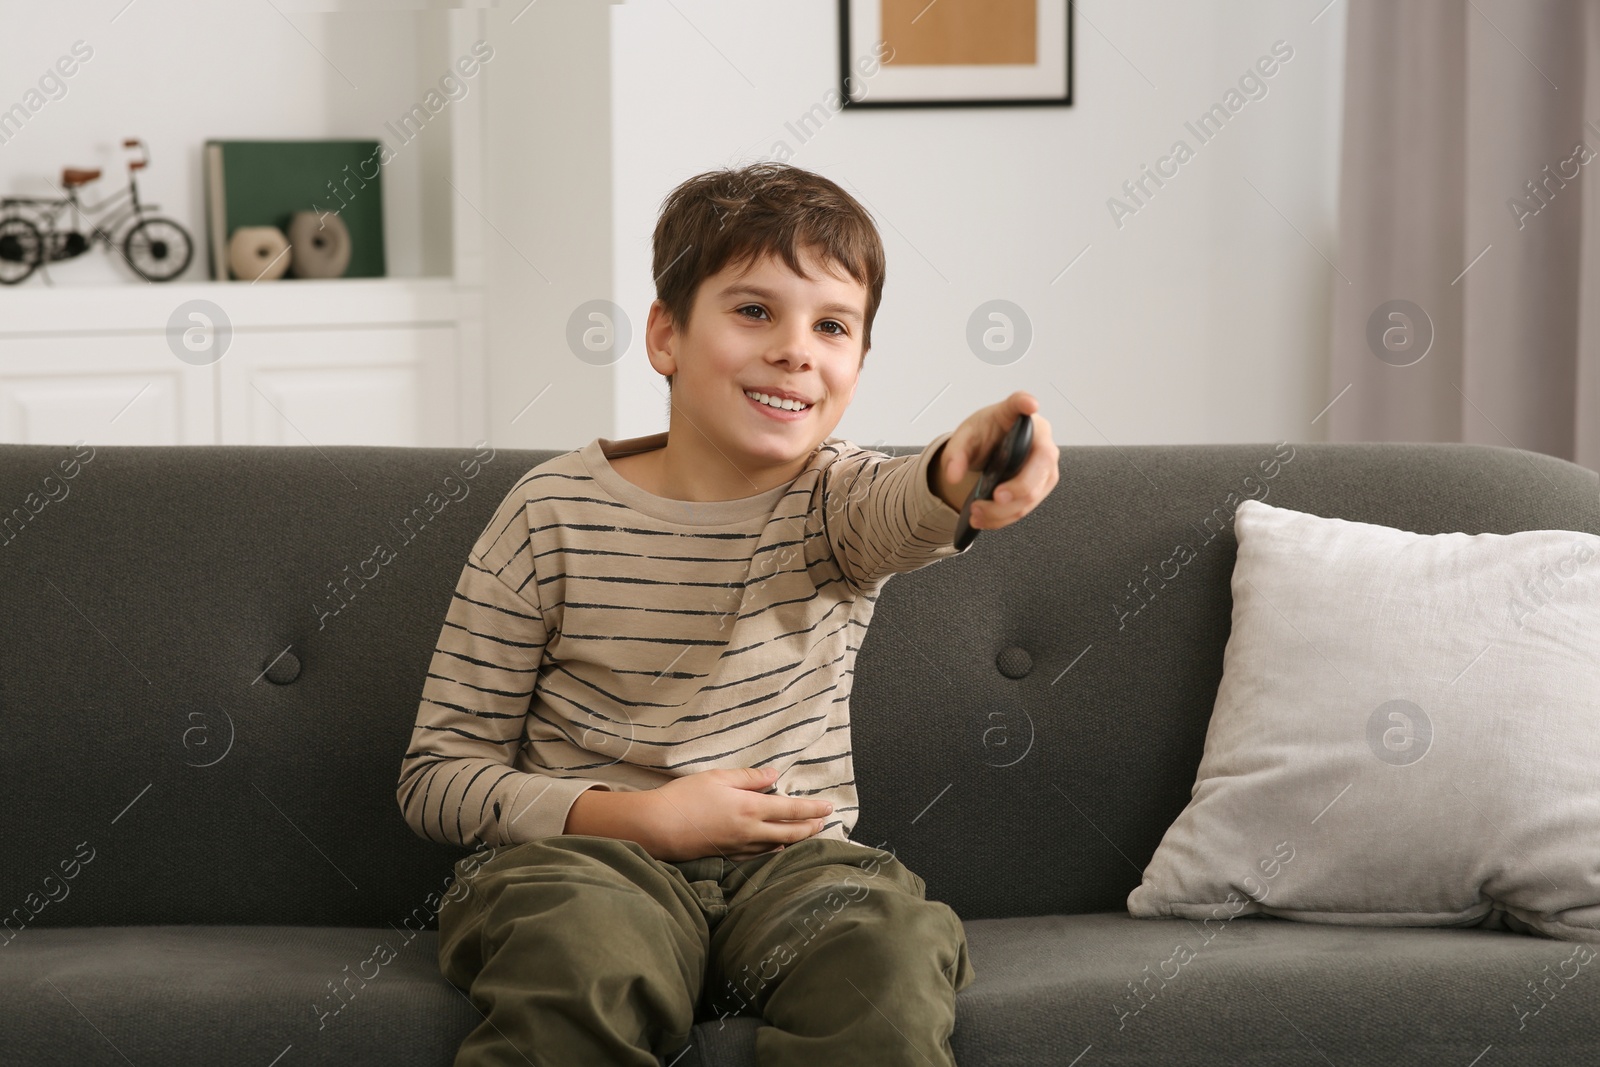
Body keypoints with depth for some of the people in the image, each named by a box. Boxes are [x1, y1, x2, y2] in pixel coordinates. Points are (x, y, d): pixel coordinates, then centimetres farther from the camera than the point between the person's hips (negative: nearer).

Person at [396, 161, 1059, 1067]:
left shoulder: (837, 500, 4)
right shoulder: (556, 511, 0)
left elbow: (907, 506, -25)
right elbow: (438, 778, 2)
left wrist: (963, 474, -50)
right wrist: (645, 818, -11)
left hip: (795, 863, 1)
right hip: (591, 855, -1)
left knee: (891, 972, -32)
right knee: (585, 968, -36)